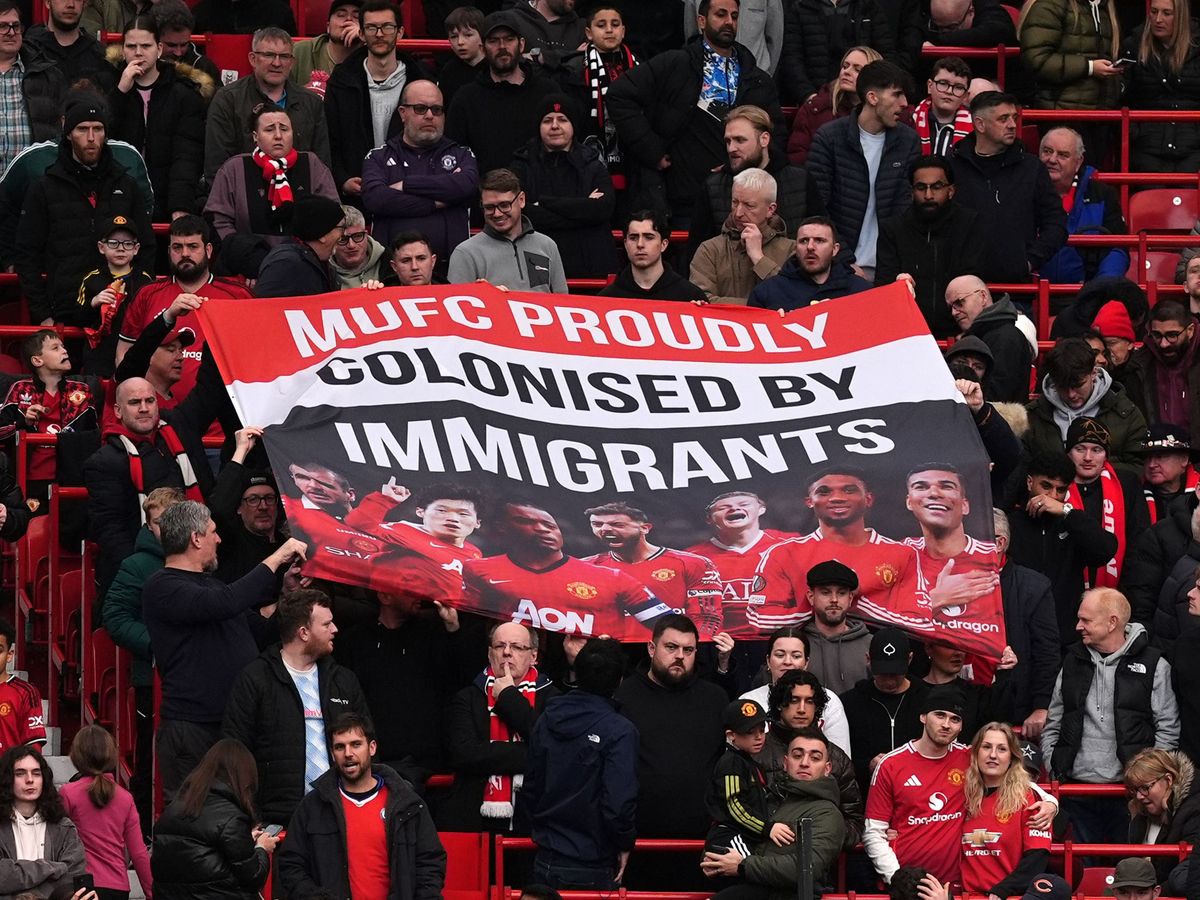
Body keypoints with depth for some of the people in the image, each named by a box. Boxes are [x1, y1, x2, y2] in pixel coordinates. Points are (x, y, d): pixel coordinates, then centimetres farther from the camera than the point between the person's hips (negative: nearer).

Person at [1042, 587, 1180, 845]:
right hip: (1077, 792, 4)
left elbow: (1168, 729, 0)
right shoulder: (1074, 662, 14)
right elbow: (1052, 724, 19)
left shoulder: (1153, 666, 0)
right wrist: (1053, 769, 7)